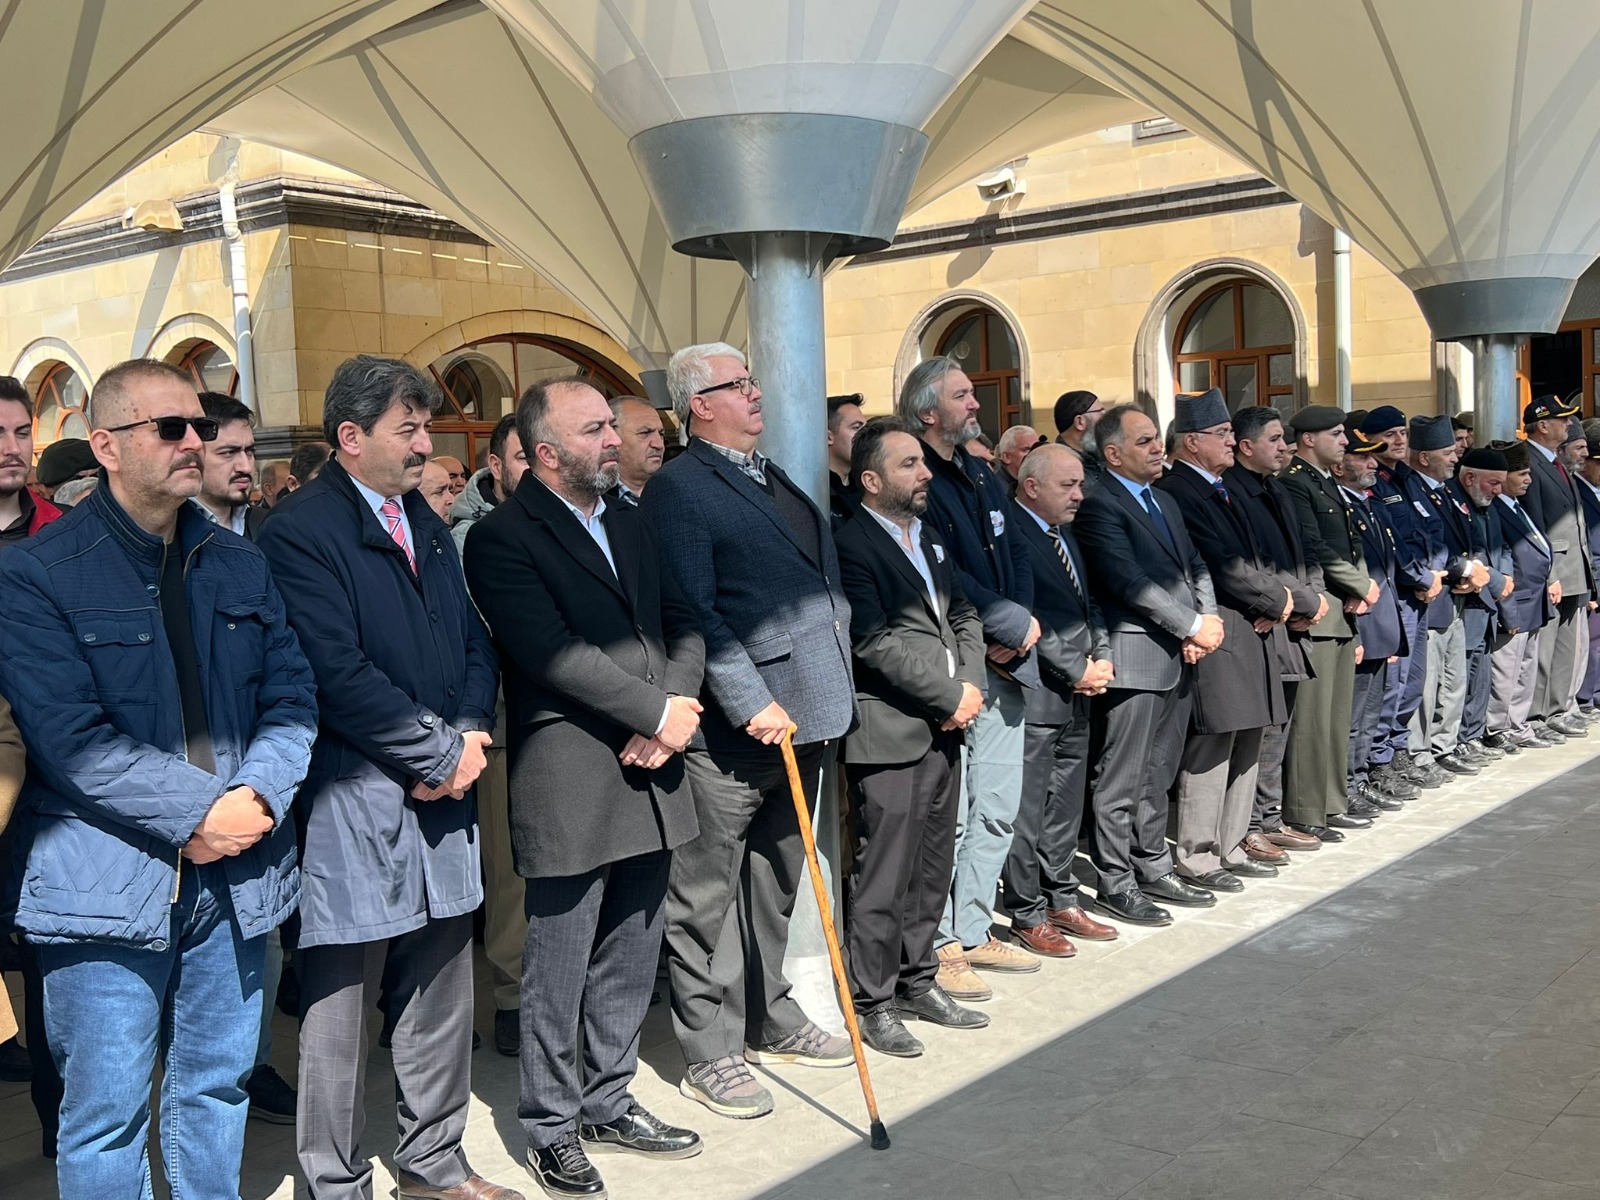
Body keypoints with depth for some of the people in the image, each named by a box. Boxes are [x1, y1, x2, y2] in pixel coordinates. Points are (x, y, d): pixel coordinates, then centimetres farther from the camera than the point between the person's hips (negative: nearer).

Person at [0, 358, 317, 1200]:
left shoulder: (239, 565, 10)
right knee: (107, 1116, 6)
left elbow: (291, 697, 5)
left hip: (237, 876, 5)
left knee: (217, 1088, 17)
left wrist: (256, 798, -13)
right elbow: (70, 739, -15)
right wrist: (201, 811, -17)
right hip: (111, 884, -4)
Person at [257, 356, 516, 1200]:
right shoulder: (300, 530, -10)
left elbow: (473, 642, 15)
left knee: (440, 991, 15)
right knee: (342, 997, 4)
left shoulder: (425, 525, 16)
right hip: (354, 804, -7)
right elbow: (338, 672, -18)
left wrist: (470, 735, -3)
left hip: (442, 791, 8)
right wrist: (442, 752, -13)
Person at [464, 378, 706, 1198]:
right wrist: (656, 714, -14)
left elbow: (682, 623, 10)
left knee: (631, 961, 17)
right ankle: (551, 1128, 23)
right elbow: (554, 653, -19)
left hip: (650, 778, 7)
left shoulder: (629, 523, 15)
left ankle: (608, 1102, 34)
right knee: (558, 972, 6)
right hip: (569, 788, -7)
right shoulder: (502, 538, -9)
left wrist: (676, 709, -8)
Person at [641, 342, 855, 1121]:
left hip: (802, 712, 9)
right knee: (708, 892, 2)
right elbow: (695, 612, -17)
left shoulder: (774, 479, 17)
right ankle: (709, 1052, 13)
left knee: (775, 880, 20)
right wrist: (750, 704, -22)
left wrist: (831, 694, 15)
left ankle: (769, 1018, 35)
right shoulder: (680, 488, -10)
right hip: (733, 728, -9)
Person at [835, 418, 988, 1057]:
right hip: (890, 733, -8)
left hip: (945, 728, 8)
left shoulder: (930, 539, 18)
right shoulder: (851, 544, -11)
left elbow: (964, 616, 18)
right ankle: (873, 1003, 11)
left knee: (933, 867, 15)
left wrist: (971, 685, 0)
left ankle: (918, 982, 28)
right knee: (884, 876, -2)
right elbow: (876, 641, -17)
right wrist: (950, 696, -13)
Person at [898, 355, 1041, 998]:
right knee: (949, 816, -4)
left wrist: (1015, 634, -4)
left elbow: (1016, 556, 13)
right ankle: (940, 947, 8)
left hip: (1002, 662, 8)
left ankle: (973, 931, 25)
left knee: (998, 807, 13)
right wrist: (1016, 624, -13)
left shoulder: (983, 477, 17)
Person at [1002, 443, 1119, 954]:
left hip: (1077, 694, 9)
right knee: (1028, 810, -1)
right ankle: (1027, 916, 9)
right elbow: (1025, 618, -18)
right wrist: (1078, 669, -13)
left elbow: (1088, 605, 21)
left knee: (1067, 806, 16)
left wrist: (1102, 659, 4)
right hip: (1034, 695, -9)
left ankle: (1063, 901, 26)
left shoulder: (1065, 534, 18)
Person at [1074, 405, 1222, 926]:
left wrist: (1207, 621, -1)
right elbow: (1130, 581, -18)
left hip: (1179, 658, 9)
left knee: (1158, 775, 17)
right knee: (1121, 781, -1)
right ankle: (1115, 883, 8)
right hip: (1135, 660, -9)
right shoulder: (1100, 505, -10)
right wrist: (1193, 626, -13)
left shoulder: (1165, 501, 19)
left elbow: (1195, 567, 17)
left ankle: (1154, 869, 26)